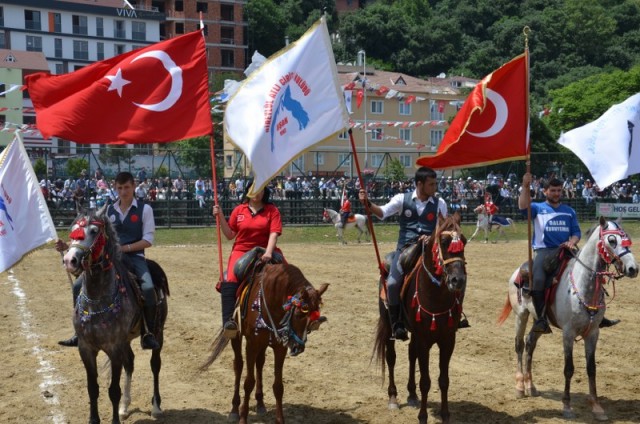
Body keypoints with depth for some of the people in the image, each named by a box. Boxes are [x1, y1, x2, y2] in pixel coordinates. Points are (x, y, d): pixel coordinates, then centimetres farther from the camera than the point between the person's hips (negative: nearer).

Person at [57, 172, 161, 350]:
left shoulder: (144, 209, 0)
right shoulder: (109, 210, 12)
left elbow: (148, 240, -6)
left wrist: (124, 248, -17)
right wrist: (69, 246, -2)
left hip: (134, 257, -4)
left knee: (148, 288, -32)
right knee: (79, 285, -8)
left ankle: (149, 334, -16)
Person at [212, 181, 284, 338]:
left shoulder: (272, 210, 3)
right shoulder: (239, 210, 8)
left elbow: (274, 233, -8)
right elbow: (229, 235, 9)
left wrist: (268, 252, -25)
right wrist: (220, 217, -3)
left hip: (264, 252, 0)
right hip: (241, 251, 0)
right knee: (230, 280, -26)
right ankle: (227, 320, -33)